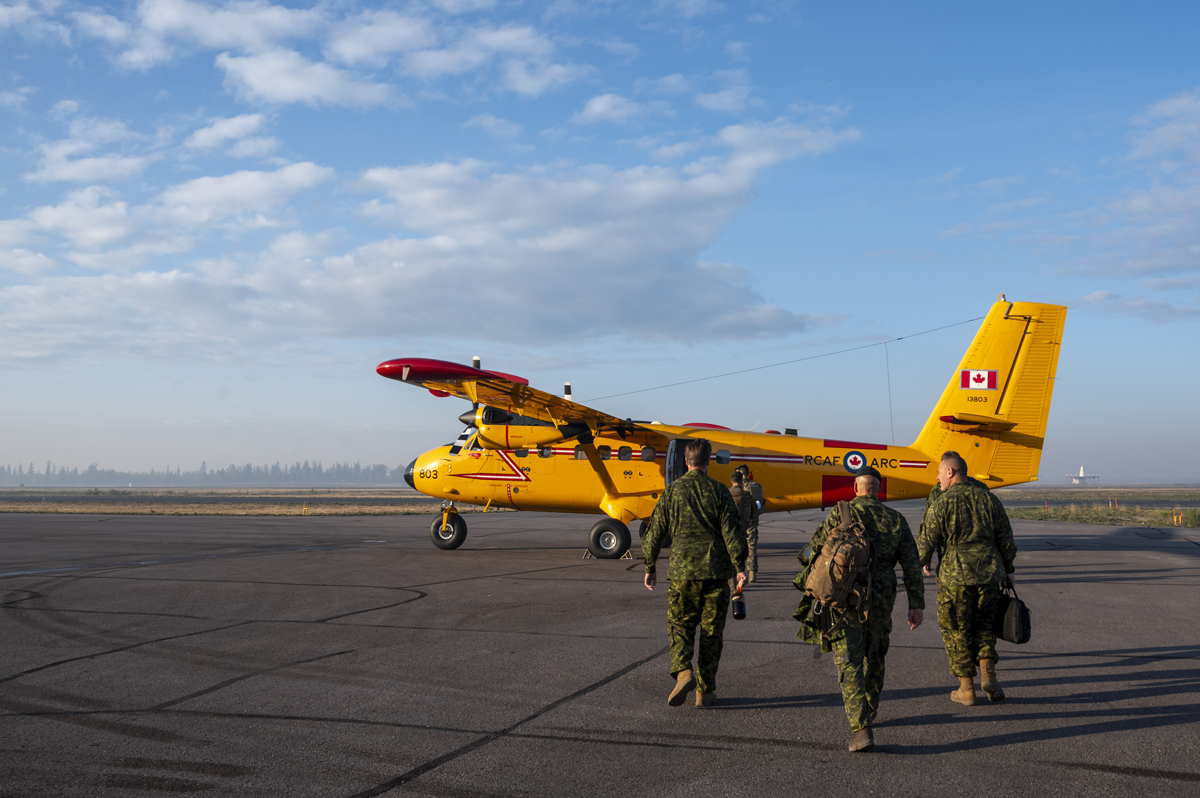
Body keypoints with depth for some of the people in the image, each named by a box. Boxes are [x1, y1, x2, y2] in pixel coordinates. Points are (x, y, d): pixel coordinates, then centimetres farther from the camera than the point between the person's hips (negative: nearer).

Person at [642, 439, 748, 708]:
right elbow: (731, 530, -8)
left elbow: (654, 532, 4)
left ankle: (683, 671, -14)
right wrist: (740, 567, -4)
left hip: (683, 570, 0)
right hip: (717, 570, 0)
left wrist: (649, 568, 13)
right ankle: (705, 691, 12)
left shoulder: (672, 490, 3)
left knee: (680, 625, 12)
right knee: (711, 631, 10)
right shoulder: (719, 491, 0)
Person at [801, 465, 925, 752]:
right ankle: (868, 713, 40)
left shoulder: (840, 513, -3)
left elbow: (816, 548, -3)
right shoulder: (896, 520, 6)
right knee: (874, 657, 25)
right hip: (881, 601, 3)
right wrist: (916, 605, 5)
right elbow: (912, 565, 3)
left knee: (850, 666, -3)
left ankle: (862, 730, -16)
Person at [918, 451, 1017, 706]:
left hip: (955, 577, -4)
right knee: (983, 627, 20)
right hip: (989, 574, 4)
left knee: (957, 632, 8)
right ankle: (988, 675, 2)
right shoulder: (988, 499, 5)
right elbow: (1006, 539, 8)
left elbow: (926, 542, -6)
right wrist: (1007, 568, 21)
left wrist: (922, 563, 15)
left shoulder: (941, 504, -7)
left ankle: (966, 689, 11)